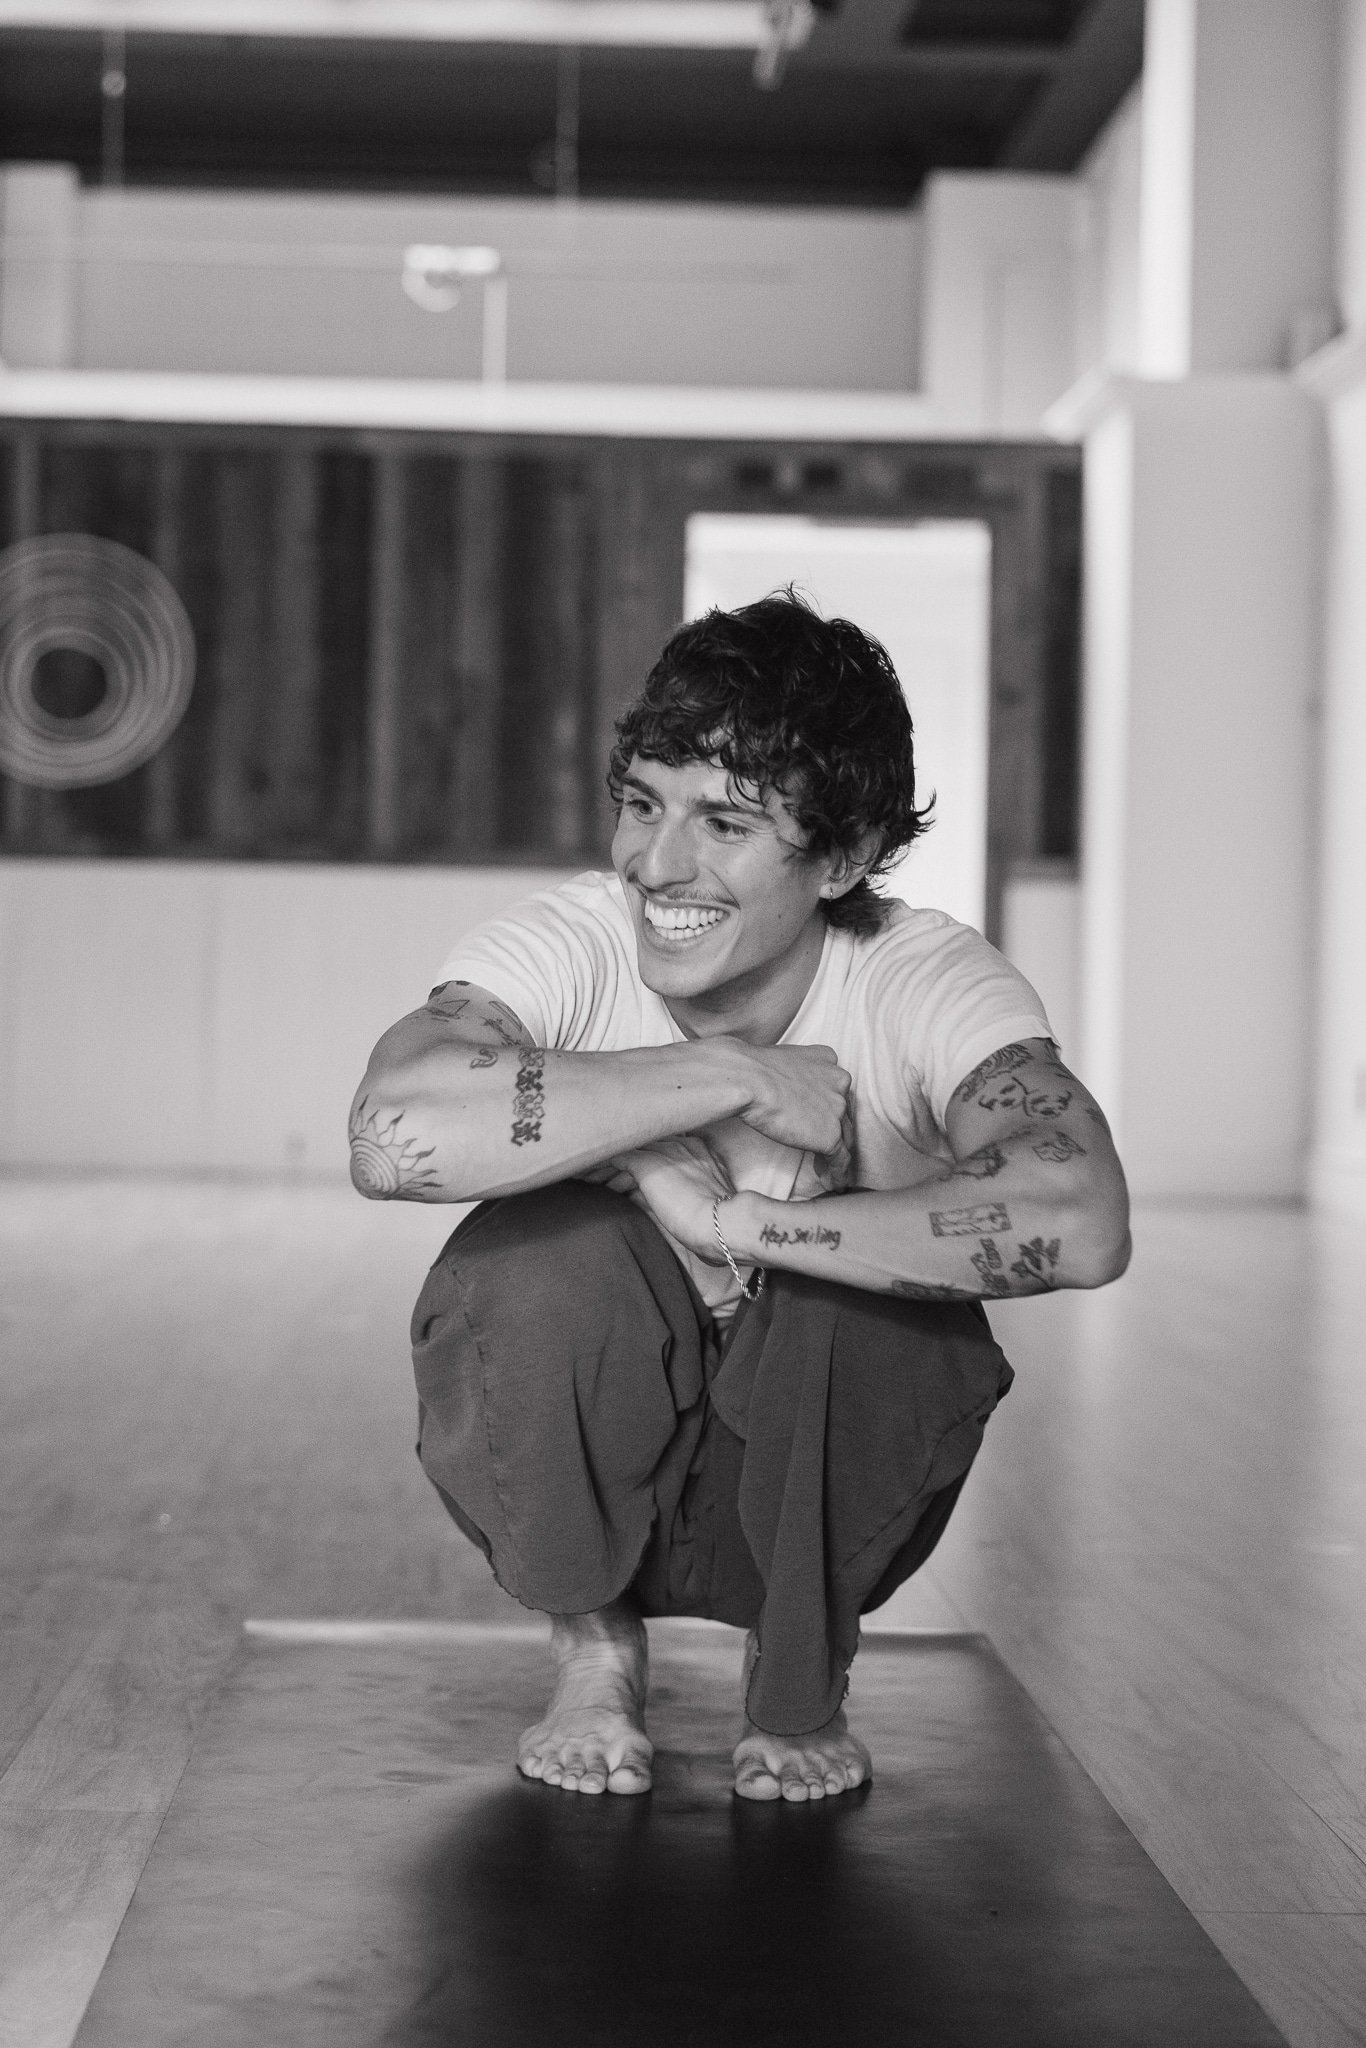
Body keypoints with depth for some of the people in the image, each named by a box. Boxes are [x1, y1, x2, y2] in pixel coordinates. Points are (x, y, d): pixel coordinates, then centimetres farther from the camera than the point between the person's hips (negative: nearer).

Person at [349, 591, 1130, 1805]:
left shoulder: (926, 986, -21)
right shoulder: (566, 949, -20)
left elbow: (1079, 1223, -41)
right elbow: (394, 1135, -42)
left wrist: (730, 1218, -38)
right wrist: (729, 1078, -35)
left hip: (824, 1496, 0)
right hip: (580, 1472, 0)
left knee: (865, 1299, -32)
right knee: (540, 1261, -31)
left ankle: (804, 1675, 0)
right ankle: (594, 1644, 0)